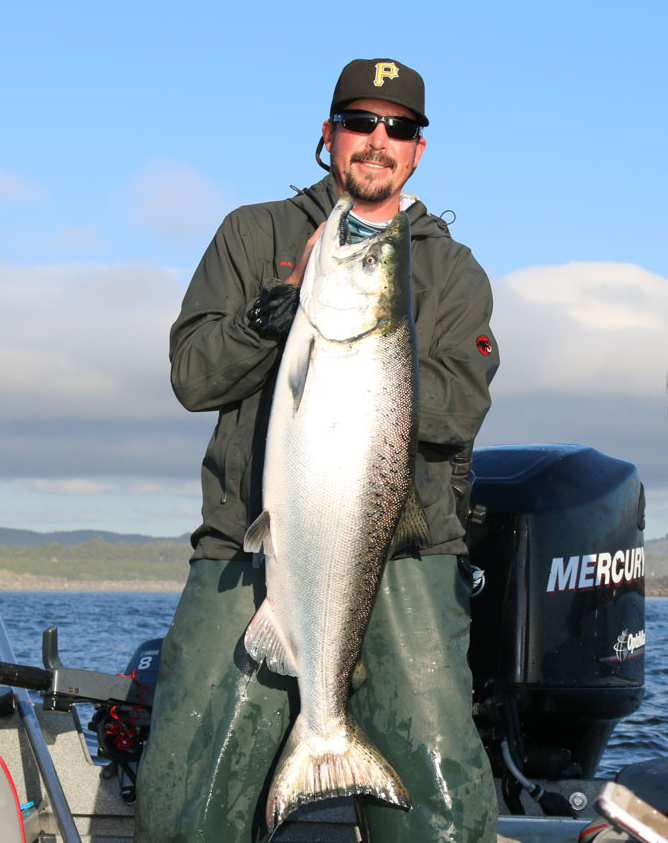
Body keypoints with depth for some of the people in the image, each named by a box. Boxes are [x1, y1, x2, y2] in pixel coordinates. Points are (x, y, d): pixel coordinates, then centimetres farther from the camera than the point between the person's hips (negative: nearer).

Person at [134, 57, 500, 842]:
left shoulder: (453, 270, 17)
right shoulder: (254, 234, 17)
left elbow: (459, 407, 1)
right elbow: (190, 374, 7)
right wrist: (265, 320, -12)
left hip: (400, 553, 0)